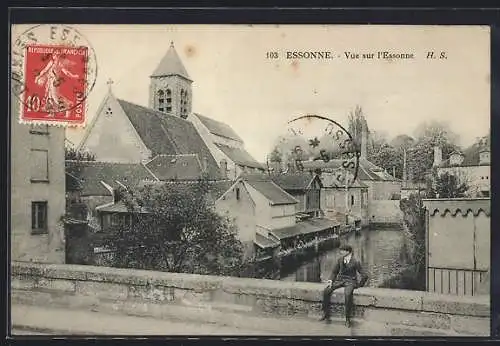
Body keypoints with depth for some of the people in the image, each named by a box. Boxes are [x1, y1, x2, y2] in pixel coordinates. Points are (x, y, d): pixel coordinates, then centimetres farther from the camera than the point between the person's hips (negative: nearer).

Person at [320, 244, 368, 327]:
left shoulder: (355, 262, -8)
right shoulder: (340, 260, 6)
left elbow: (365, 275, -6)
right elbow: (334, 272, 13)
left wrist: (359, 285, -3)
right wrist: (331, 280, -4)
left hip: (350, 281, -5)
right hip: (340, 279, 5)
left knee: (348, 294, -37)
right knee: (326, 291, -19)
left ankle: (348, 319, -22)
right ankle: (326, 315, -7)